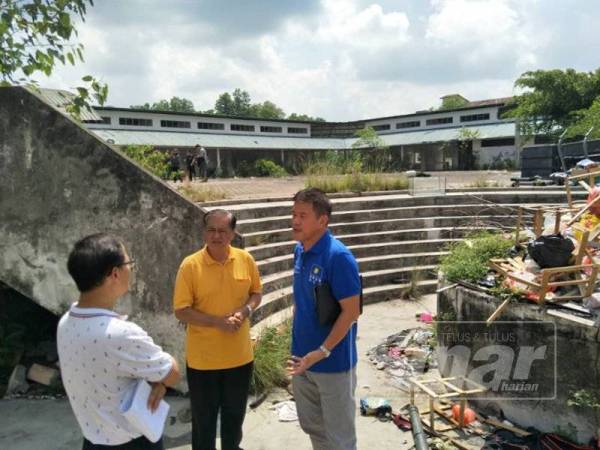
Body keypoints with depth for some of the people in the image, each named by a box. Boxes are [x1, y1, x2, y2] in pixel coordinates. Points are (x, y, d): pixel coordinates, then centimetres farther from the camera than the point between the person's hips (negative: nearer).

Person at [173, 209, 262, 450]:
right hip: (203, 358, -3)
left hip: (240, 355, 3)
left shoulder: (246, 260, -5)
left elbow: (256, 293, 7)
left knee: (235, 413, 23)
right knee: (203, 417, 14)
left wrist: (246, 310, -14)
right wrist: (217, 321, -23)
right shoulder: (190, 265, -15)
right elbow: (181, 311, -13)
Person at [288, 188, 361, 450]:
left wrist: (322, 352, -23)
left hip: (333, 362, -7)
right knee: (312, 426, 24)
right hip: (302, 358, 7)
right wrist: (297, 344, 13)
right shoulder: (300, 251, 2)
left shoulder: (338, 256, -22)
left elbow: (351, 311, -21)